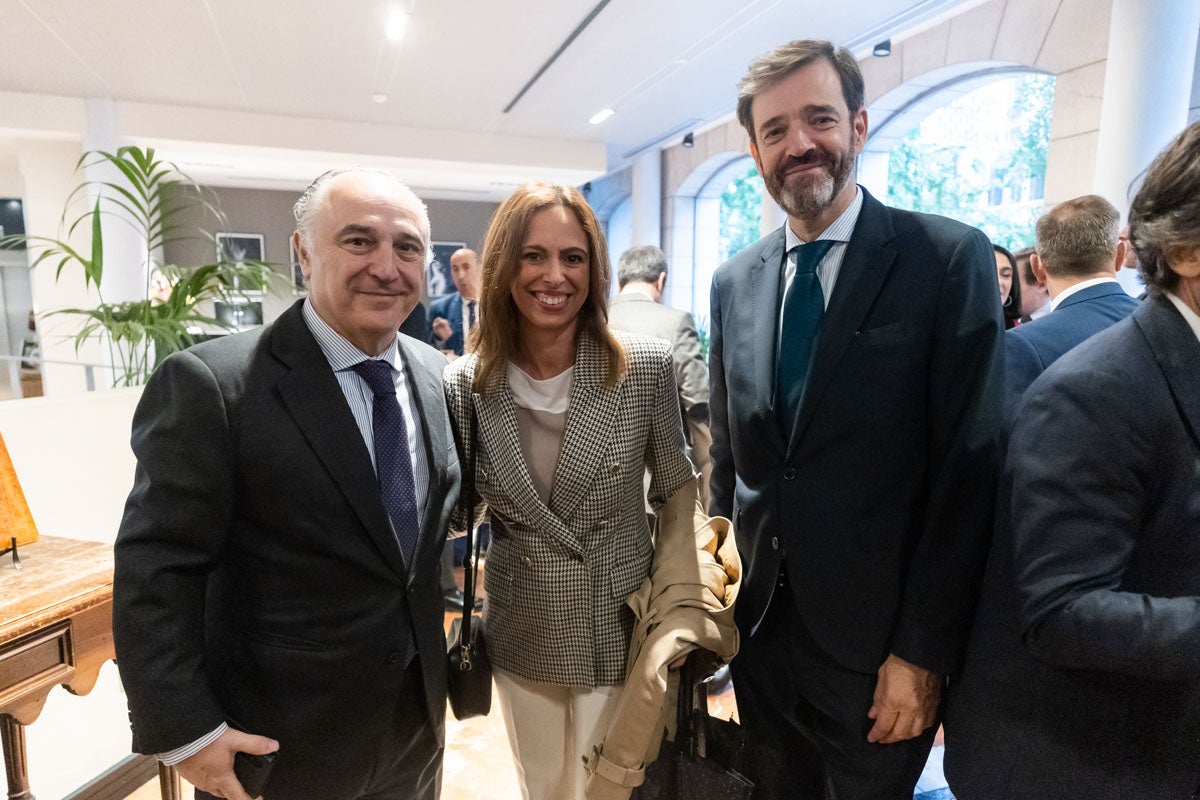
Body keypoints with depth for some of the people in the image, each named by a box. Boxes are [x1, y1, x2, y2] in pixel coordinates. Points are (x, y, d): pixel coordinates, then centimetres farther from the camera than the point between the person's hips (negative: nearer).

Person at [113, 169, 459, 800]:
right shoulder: (210, 385, -20)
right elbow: (155, 572, -16)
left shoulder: (439, 374, -3)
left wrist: (451, 653, 10)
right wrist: (183, 730, -14)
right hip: (277, 747, -4)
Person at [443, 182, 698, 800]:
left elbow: (676, 491, -3)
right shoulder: (464, 386, -10)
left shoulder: (647, 368, -15)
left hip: (621, 631, -2)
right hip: (520, 641, 2)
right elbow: (456, 511, 3)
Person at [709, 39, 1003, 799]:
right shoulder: (734, 281, 2)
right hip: (760, 625, 4)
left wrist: (924, 649, -13)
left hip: (876, 639, -4)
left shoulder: (950, 259, -11)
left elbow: (969, 468, -13)